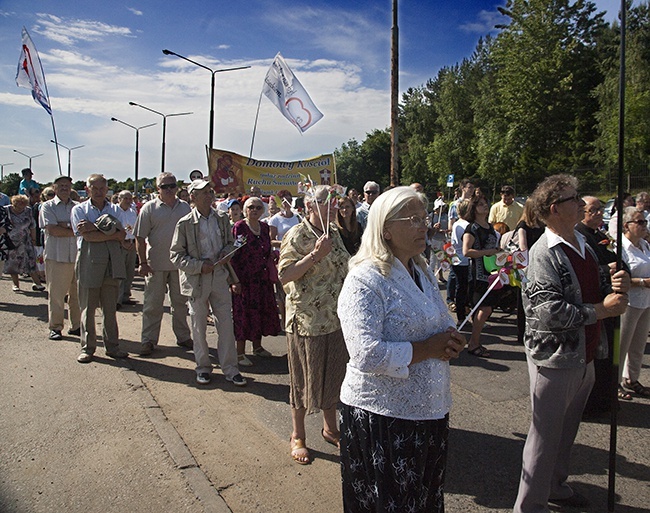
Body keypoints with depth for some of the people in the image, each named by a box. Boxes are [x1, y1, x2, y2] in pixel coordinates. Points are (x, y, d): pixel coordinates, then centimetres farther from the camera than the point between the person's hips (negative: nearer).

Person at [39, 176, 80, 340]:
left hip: (78, 257, 3)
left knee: (78, 294, 7)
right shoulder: (48, 206, 4)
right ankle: (55, 327, 12)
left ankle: (76, 326, 17)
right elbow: (52, 230, -10)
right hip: (57, 257, -3)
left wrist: (65, 225, -12)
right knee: (56, 294, 1)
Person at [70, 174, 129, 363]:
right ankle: (87, 348, 13)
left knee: (110, 308, 7)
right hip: (89, 263, -2)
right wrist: (113, 233, -8)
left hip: (112, 263, 3)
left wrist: (95, 227, -9)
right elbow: (87, 236, -10)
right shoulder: (79, 210, 5)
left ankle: (112, 346, 14)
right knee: (88, 308, 3)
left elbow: (122, 235, -1)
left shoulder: (114, 210, 15)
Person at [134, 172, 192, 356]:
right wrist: (143, 263, -10)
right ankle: (148, 340, 15)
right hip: (156, 265, -3)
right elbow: (140, 238, -4)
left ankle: (183, 337, 25)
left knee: (180, 303, 13)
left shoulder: (185, 208, 8)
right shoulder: (149, 208, -2)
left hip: (180, 264, 3)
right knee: (152, 304, 4)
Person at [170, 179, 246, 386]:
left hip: (220, 276, 3)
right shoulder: (184, 224, -7)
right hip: (197, 280, -3)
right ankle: (203, 367, 26)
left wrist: (225, 252, -4)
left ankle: (230, 369, 15)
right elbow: (176, 255, -5)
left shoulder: (222, 219, 5)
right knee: (199, 326, 9)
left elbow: (230, 242, 18)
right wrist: (199, 266, -17)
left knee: (226, 323, 3)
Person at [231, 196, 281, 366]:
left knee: (262, 310, 12)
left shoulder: (265, 227, 9)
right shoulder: (239, 227, -9)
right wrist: (235, 279, -16)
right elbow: (233, 254, -12)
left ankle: (257, 346, 28)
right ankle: (240, 353, 8)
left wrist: (272, 270, 10)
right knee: (243, 312, -1)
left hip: (262, 278, 6)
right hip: (244, 278, -6)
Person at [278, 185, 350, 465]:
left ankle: (330, 428, 37)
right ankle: (297, 436, 26)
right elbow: (284, 275, -22)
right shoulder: (297, 235, -14)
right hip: (307, 321, -7)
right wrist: (315, 255, -29)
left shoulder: (334, 233, 9)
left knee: (333, 376, 18)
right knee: (304, 379, 7)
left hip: (336, 320, 7)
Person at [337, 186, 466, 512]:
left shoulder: (423, 274, 10)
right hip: (382, 417, -8)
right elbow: (366, 354, -29)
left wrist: (450, 341, -4)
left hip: (431, 412, 8)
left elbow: (445, 324, 20)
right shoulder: (365, 281, -18)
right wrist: (426, 349, -21)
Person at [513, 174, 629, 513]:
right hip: (555, 358, -8)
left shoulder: (583, 246, 10)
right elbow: (551, 311, -26)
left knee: (566, 430, 23)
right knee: (546, 434, 4)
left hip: (585, 357, 8)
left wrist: (617, 288, -3)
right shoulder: (544, 253, -18)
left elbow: (596, 292, 18)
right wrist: (602, 310, -18)